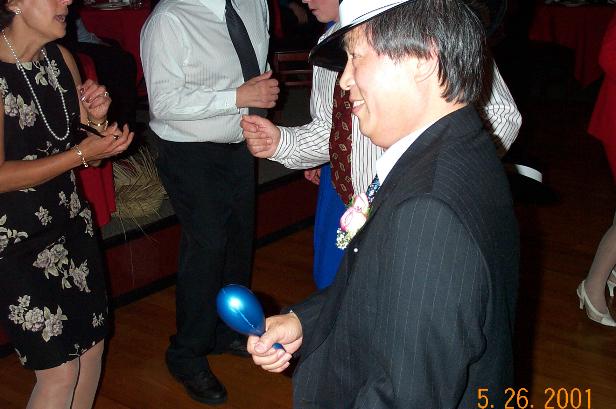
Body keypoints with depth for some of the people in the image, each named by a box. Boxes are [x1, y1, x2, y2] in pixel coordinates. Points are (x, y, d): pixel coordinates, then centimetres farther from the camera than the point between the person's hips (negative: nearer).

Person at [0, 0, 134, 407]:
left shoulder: (60, 57, 1)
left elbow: (92, 149, 9)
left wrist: (98, 119, -12)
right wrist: (81, 154, -21)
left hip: (71, 221, 7)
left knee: (92, 344, 15)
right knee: (59, 370, 1)